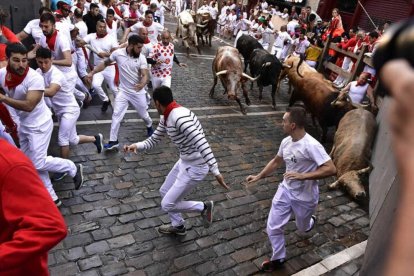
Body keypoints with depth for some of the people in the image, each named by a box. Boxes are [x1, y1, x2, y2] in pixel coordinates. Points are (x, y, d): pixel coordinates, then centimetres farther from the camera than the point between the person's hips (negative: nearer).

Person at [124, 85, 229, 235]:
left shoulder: (180, 117, -30)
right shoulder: (165, 119, 2)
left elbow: (201, 143, -35)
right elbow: (153, 140, 11)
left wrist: (215, 171, -37)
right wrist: (137, 146, -10)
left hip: (195, 167, -9)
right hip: (184, 162, 9)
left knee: (167, 204, -1)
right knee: (165, 192, 24)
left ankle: (203, 207, 17)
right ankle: (178, 226, 44)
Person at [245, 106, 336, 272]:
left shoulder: (311, 145, -28)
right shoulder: (285, 142, -5)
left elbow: (331, 169, -32)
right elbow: (276, 162, 12)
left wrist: (302, 176, -36)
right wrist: (258, 177, 8)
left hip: (305, 197, -5)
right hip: (285, 190, 5)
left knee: (303, 228, 22)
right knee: (273, 227, 5)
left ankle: (310, 221, 59)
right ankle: (278, 259, 28)